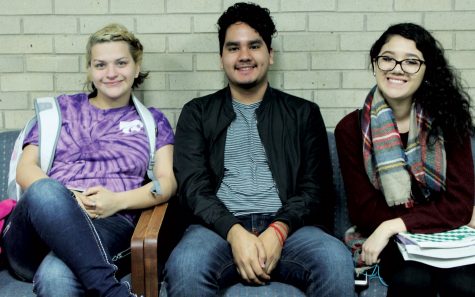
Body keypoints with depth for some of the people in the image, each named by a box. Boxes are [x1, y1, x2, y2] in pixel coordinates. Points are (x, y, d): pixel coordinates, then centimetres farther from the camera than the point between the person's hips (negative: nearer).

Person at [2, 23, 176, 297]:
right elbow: (25, 169, 13)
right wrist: (67, 200, -9)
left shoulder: (152, 120, 22)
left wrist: (118, 200, -11)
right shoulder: (62, 108, 23)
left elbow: (167, 182, 10)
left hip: (110, 225, -3)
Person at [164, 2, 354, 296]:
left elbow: (316, 187, 6)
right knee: (184, 266, -33)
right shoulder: (197, 113, 14)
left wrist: (278, 230, -13)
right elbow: (193, 186, 3)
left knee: (336, 261, -31)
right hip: (221, 228, 0)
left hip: (287, 229, 1)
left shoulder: (304, 113, 15)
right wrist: (235, 232, -15)